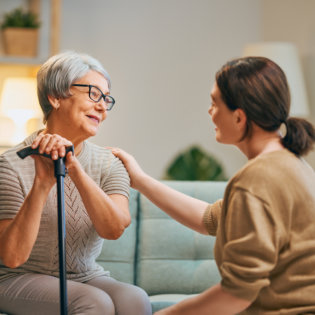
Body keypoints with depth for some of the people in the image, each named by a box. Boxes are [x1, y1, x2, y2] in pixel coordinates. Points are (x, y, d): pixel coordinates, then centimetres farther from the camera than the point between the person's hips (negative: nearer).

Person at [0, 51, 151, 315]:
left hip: (87, 277, 4)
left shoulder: (109, 164, 1)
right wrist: (42, 183, -27)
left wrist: (74, 168, -29)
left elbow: (114, 229, -18)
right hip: (22, 280, -3)